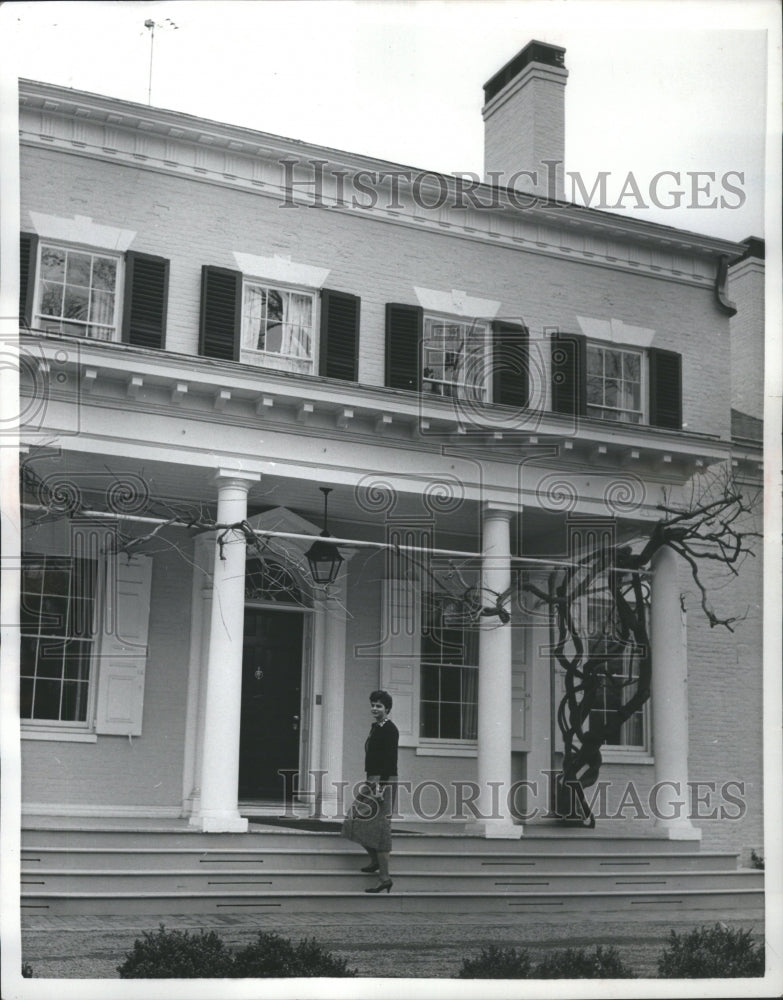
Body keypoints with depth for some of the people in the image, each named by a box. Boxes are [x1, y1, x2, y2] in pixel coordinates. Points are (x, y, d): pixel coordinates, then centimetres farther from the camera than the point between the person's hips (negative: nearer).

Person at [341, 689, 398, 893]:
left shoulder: (389, 729, -12)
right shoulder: (375, 727, 14)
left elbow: (390, 761, -19)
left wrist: (381, 787, -23)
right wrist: (371, 783, 18)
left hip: (384, 782, -9)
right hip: (372, 782, 9)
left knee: (379, 828, -8)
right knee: (355, 822, 10)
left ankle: (384, 878, -5)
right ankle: (375, 860, 26)